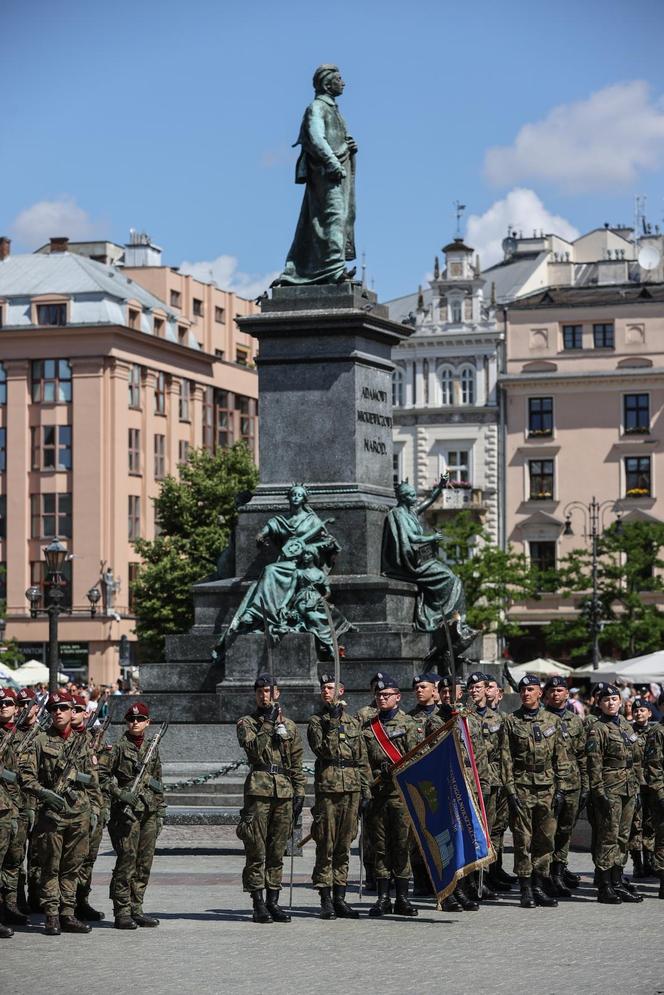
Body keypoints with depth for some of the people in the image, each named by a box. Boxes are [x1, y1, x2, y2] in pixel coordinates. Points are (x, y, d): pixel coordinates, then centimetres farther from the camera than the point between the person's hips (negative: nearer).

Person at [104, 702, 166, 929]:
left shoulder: (152, 749, 15)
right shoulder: (118, 747, -1)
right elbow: (104, 776, -4)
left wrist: (160, 812, 15)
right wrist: (120, 793, -16)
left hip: (149, 811, 6)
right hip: (127, 810, -6)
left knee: (144, 863, 6)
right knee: (127, 860, -9)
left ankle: (136, 909, 13)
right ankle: (122, 912, -6)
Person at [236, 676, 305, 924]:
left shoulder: (289, 726, 16)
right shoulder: (247, 723, 6)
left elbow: (297, 764, 17)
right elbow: (253, 749, -14)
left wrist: (299, 793, 11)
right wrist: (269, 726, -15)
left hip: (284, 792, 4)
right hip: (258, 790, -4)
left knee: (277, 852, 6)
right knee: (256, 851, -5)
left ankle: (273, 901, 11)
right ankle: (258, 904, -2)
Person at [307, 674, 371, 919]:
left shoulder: (353, 723, 15)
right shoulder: (316, 721, 4)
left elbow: (363, 760, 16)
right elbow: (325, 751, -12)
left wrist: (366, 790, 11)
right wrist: (332, 725, -18)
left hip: (351, 788, 4)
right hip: (328, 787, -4)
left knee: (344, 846, 7)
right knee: (326, 846, -4)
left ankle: (339, 898, 12)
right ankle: (326, 901, -2)